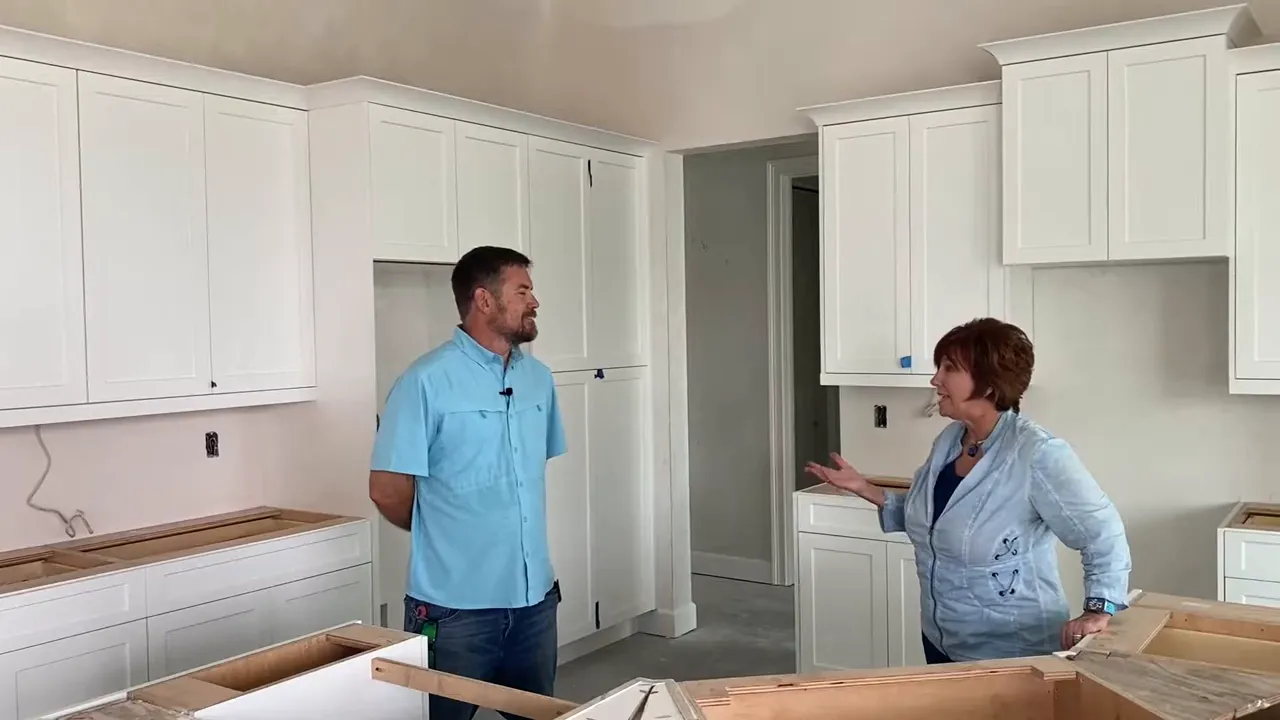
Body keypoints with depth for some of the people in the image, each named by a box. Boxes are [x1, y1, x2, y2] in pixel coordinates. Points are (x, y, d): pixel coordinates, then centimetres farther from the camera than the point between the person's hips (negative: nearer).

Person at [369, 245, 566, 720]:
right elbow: (387, 490, -12)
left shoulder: (539, 378, 5)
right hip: (455, 605, -6)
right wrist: (444, 534, 2)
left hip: (535, 597, 6)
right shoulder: (426, 381, -15)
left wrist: (518, 534, 12)